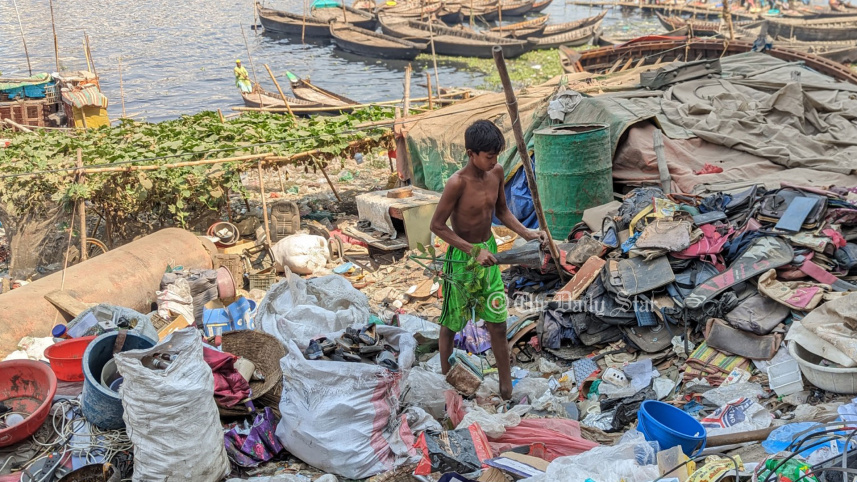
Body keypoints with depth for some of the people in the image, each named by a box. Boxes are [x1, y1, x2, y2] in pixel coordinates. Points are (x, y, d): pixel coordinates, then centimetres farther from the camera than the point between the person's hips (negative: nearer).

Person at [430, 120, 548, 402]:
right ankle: (445, 377, 35)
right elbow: (437, 225, -19)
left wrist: (526, 233, -4)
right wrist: (474, 251, -23)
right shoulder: (457, 183, -24)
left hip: (488, 252, 5)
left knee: (498, 325, 10)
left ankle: (507, 390, 22)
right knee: (452, 323, 14)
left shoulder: (496, 173, -5)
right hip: (462, 257, -5)